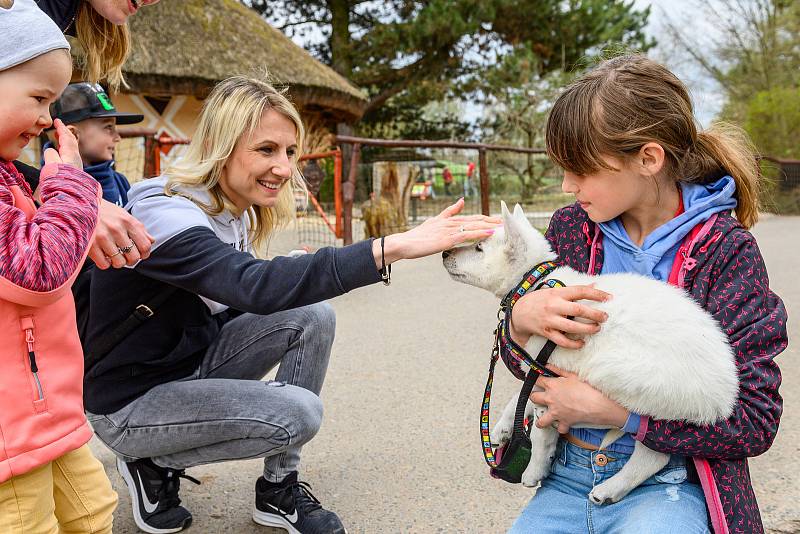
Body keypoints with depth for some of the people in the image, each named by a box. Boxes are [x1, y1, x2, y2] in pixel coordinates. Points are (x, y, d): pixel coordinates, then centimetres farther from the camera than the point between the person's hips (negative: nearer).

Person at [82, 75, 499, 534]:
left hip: (193, 362, 8)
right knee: (298, 412, -24)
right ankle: (156, 465, 1)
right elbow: (257, 286, -46)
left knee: (313, 315, -11)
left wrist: (295, 273, -12)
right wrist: (392, 247, -53)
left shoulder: (237, 211, -1)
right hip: (130, 403, -8)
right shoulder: (162, 211, -29)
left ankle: (279, 489, 0)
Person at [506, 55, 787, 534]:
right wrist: (521, 320, -15)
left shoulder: (725, 251, -9)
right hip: (568, 479, 4)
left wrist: (611, 409, -18)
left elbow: (756, 421, -11)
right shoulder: (571, 229, 2)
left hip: (670, 484, -3)